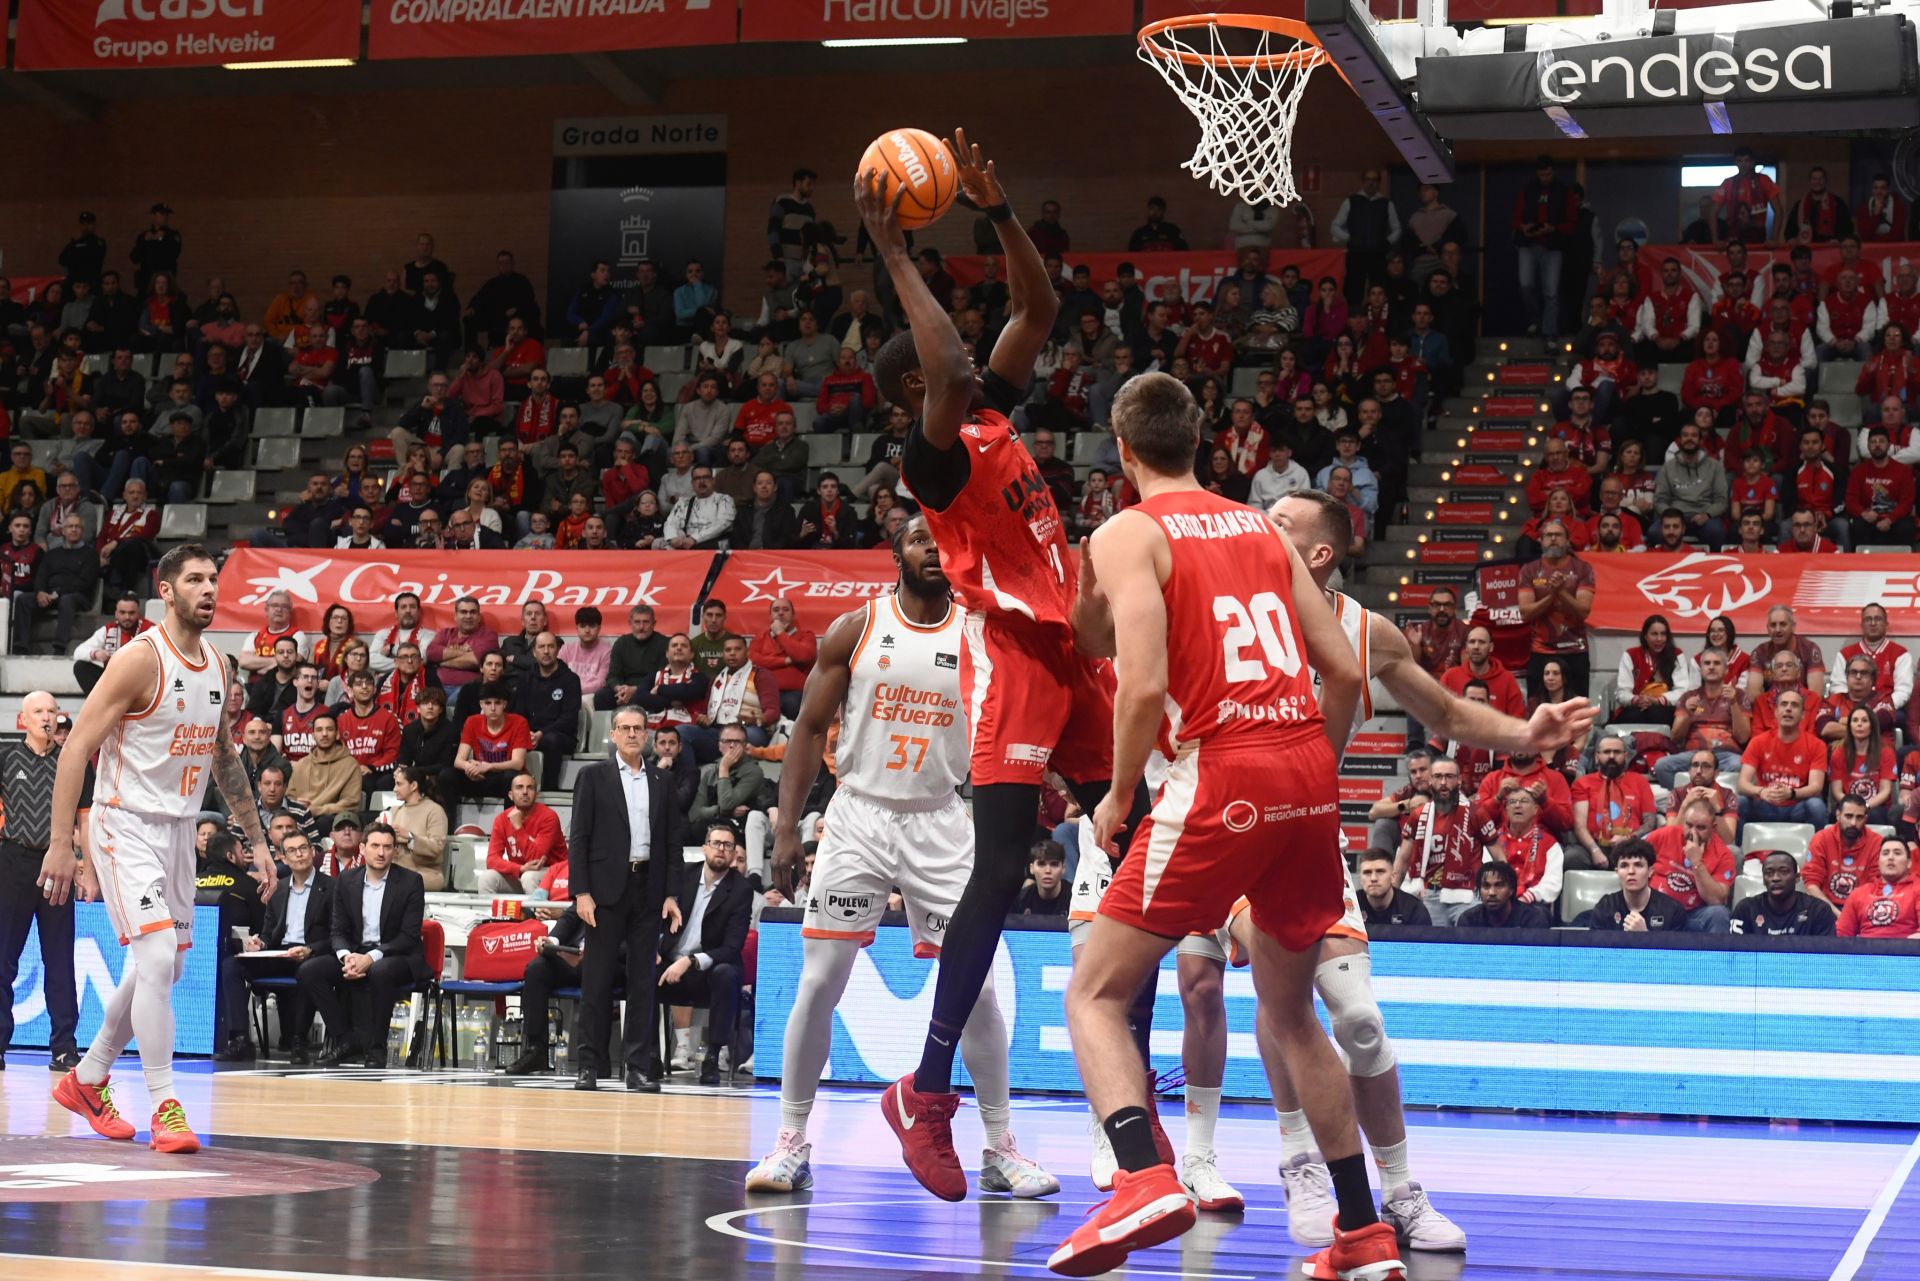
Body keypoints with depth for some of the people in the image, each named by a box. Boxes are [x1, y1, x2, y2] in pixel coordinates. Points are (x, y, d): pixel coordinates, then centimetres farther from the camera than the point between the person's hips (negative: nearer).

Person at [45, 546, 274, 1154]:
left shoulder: (218, 665, 8)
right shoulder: (140, 658, -15)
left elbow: (225, 758, 20)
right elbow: (77, 747, -17)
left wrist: (257, 840, 18)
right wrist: (61, 843, -22)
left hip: (180, 828, 8)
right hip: (127, 825, -8)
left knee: (161, 968, 15)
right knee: (157, 958, -18)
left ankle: (87, 1080, 33)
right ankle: (165, 1108, -13)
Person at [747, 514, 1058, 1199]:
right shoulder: (855, 629, -1)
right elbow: (809, 729, 1)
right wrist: (786, 829, -5)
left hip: (939, 822, 1)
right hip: (859, 814, -1)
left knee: (976, 985, -3)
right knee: (818, 982, -4)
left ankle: (1000, 1148, 8)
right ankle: (791, 1143, 6)